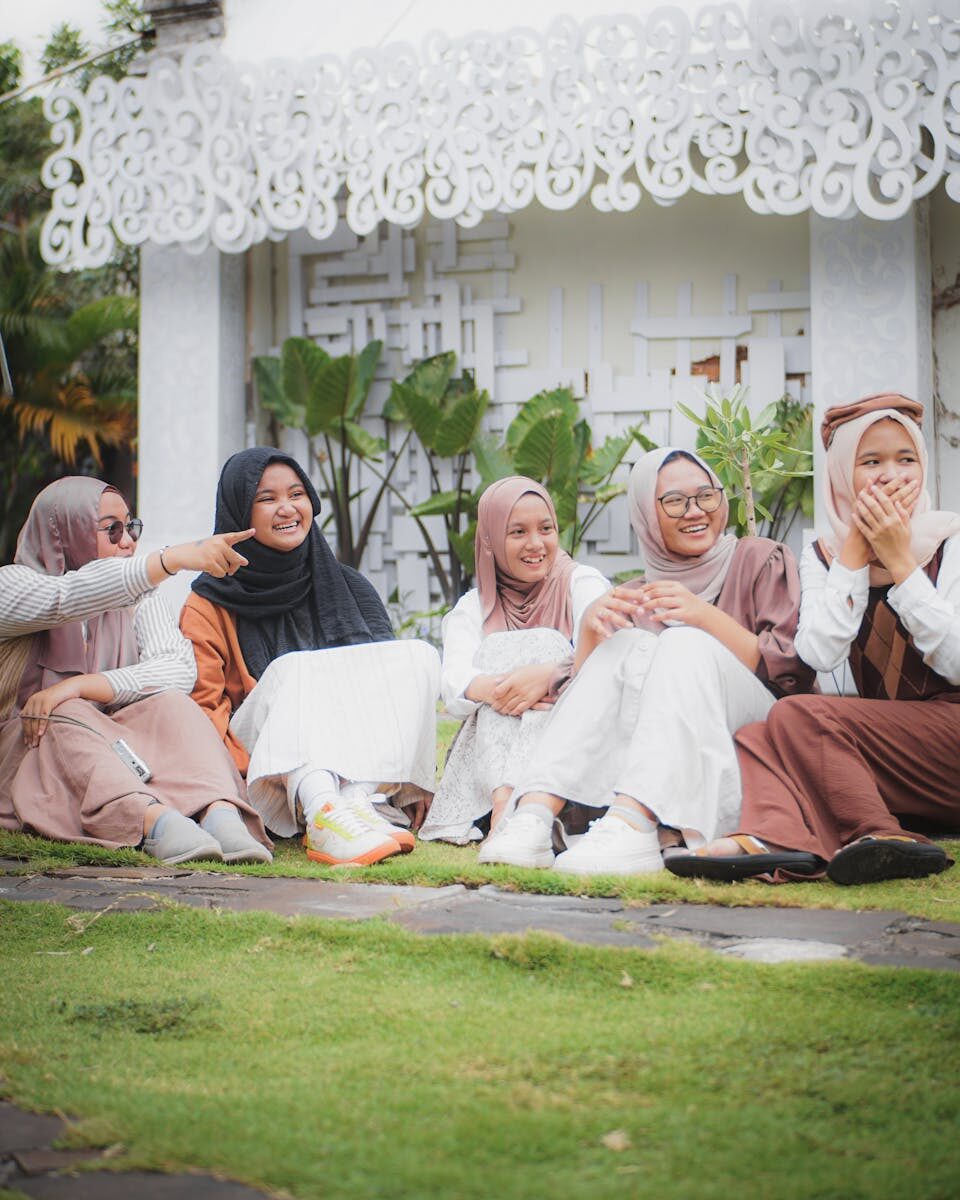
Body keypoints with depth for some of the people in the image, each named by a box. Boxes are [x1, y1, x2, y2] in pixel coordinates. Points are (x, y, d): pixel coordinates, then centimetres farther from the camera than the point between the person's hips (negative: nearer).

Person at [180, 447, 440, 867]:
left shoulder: (347, 586, 16)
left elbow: (390, 675, 10)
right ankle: (324, 817, -58)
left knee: (419, 655, -18)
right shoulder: (210, 604, 7)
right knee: (295, 670, -30)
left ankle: (360, 805, -41)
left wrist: (415, 780, -4)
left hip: (352, 755, 3)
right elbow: (202, 706, -3)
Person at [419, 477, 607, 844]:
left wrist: (550, 674, -34)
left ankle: (513, 800, -45)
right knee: (497, 651, -20)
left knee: (546, 646, -24)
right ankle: (502, 801, -44)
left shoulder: (583, 583, 5)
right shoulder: (472, 608, 12)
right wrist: (490, 688, -32)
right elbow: (453, 683, -8)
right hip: (491, 746, 2)